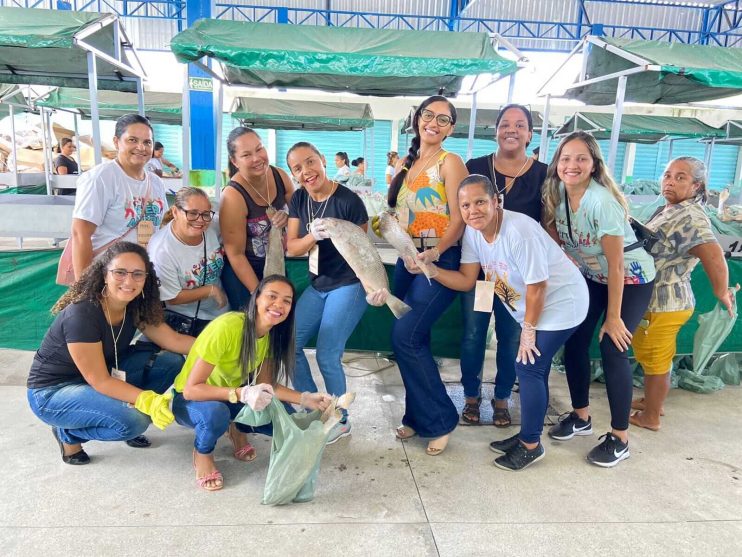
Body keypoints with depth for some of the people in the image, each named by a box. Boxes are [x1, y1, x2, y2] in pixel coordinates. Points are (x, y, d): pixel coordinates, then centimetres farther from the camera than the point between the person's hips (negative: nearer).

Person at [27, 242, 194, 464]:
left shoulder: (135, 307, -9)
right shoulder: (81, 315, -30)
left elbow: (174, 341, -9)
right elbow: (99, 380, -28)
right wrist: (146, 400, -39)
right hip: (53, 391, -7)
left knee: (171, 363, -9)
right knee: (133, 421, -29)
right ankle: (68, 434, 1)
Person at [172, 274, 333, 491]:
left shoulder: (273, 333, -11)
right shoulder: (227, 326, -33)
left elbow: (265, 384, -5)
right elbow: (191, 389, -31)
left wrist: (305, 399, -18)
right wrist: (242, 394, -43)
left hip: (231, 398, 6)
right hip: (191, 400, -5)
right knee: (216, 414, -38)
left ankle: (237, 430, 15)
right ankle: (202, 454, -4)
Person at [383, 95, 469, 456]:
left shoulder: (450, 163, -6)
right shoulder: (405, 164, 14)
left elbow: (459, 219, -14)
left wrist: (436, 251, -29)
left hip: (439, 261, -7)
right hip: (407, 259, 7)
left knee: (406, 336, -14)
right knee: (414, 339, 9)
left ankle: (440, 420, 4)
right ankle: (418, 416, 24)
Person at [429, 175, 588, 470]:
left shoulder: (519, 231, -32)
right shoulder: (473, 231, -8)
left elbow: (537, 286, -24)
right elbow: (466, 280, -5)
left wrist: (528, 329, -13)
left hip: (560, 302, -8)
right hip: (530, 307, 8)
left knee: (528, 367, -7)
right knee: (532, 369, 14)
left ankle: (531, 445, 11)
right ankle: (528, 435, 31)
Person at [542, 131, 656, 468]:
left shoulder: (602, 202, -29)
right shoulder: (556, 191, -11)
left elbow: (616, 266, -25)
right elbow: (550, 229, 5)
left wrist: (613, 317, -20)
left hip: (630, 279, -6)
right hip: (591, 275, 6)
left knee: (612, 349, -12)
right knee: (574, 342, 3)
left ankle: (620, 439, 4)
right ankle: (581, 417, 23)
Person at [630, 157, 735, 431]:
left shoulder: (690, 217, -24)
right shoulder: (668, 210, 8)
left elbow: (715, 259, -34)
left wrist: (721, 295, -20)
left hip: (663, 304, -10)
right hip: (655, 299, 10)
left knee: (656, 362, 6)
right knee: (648, 356, 24)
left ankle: (650, 417, 23)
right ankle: (652, 401, 42)